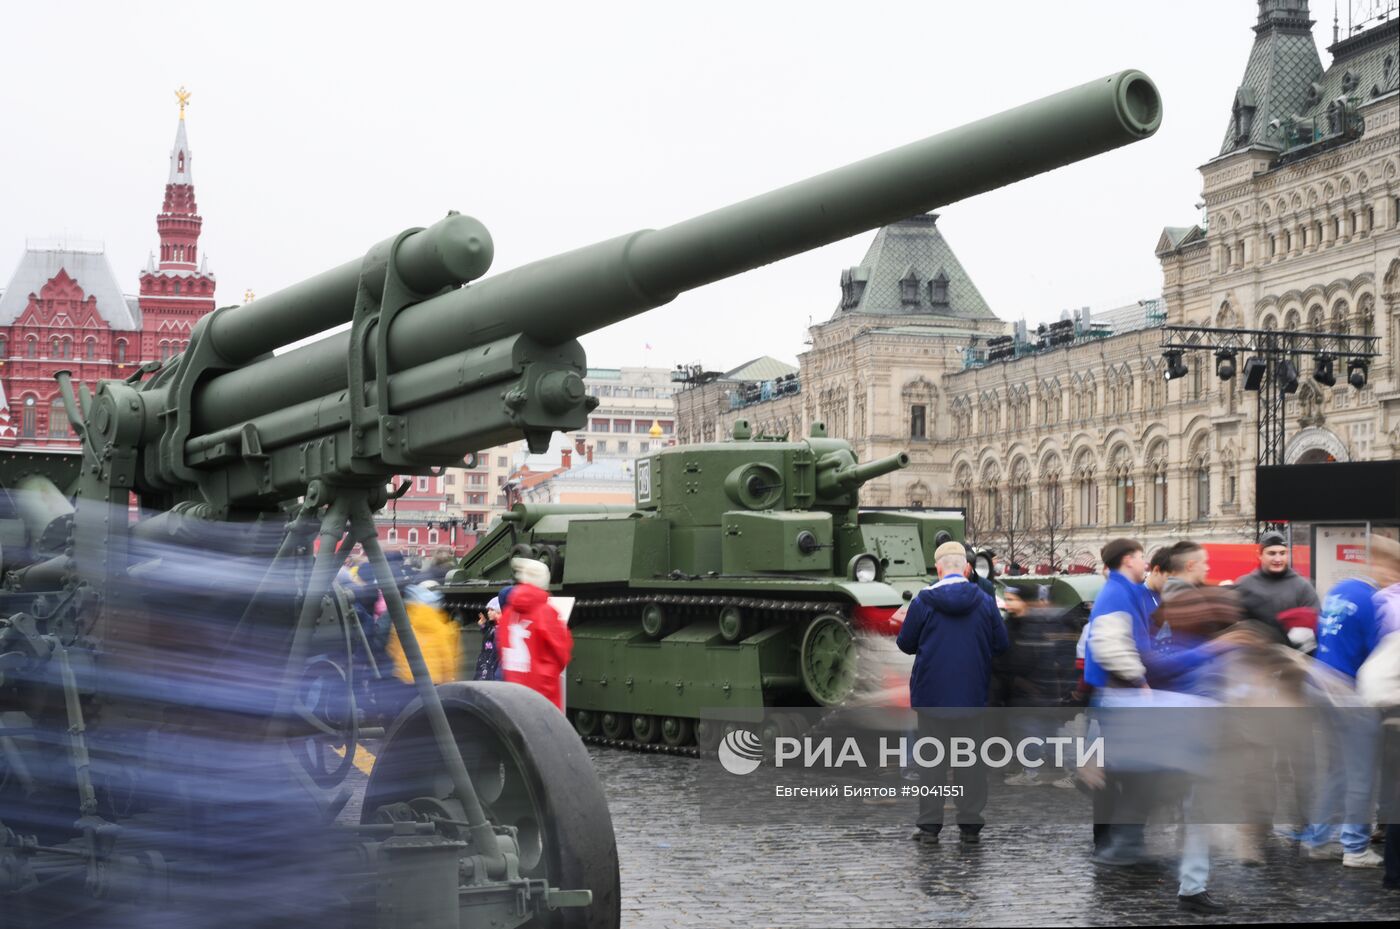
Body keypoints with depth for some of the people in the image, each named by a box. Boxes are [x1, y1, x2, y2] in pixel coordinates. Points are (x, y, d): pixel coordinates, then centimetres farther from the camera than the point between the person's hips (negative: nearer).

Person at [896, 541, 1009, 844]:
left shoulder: (923, 601, -8)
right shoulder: (985, 602, -2)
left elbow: (905, 644, -1)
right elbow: (1001, 645, 2)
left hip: (931, 695, -1)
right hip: (971, 694, 1)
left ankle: (930, 824, 6)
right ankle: (971, 824, 10)